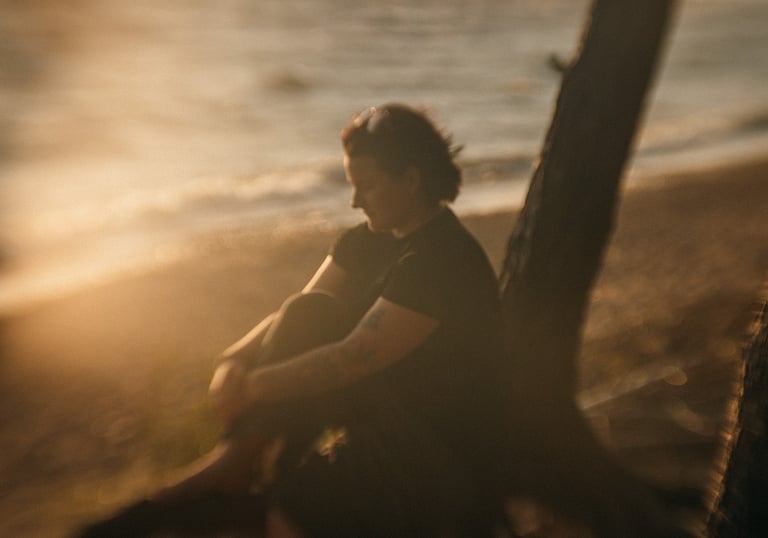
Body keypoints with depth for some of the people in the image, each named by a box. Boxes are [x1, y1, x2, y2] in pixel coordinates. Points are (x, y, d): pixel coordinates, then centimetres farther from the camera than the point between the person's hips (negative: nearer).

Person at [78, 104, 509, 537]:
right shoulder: (372, 240, 4)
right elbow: (301, 315, 1)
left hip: (445, 451, -8)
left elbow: (353, 358, -27)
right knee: (311, 313, -16)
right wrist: (236, 357, -16)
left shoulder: (446, 260, -24)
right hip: (378, 409, 8)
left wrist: (252, 387, -20)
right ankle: (232, 464, -19)